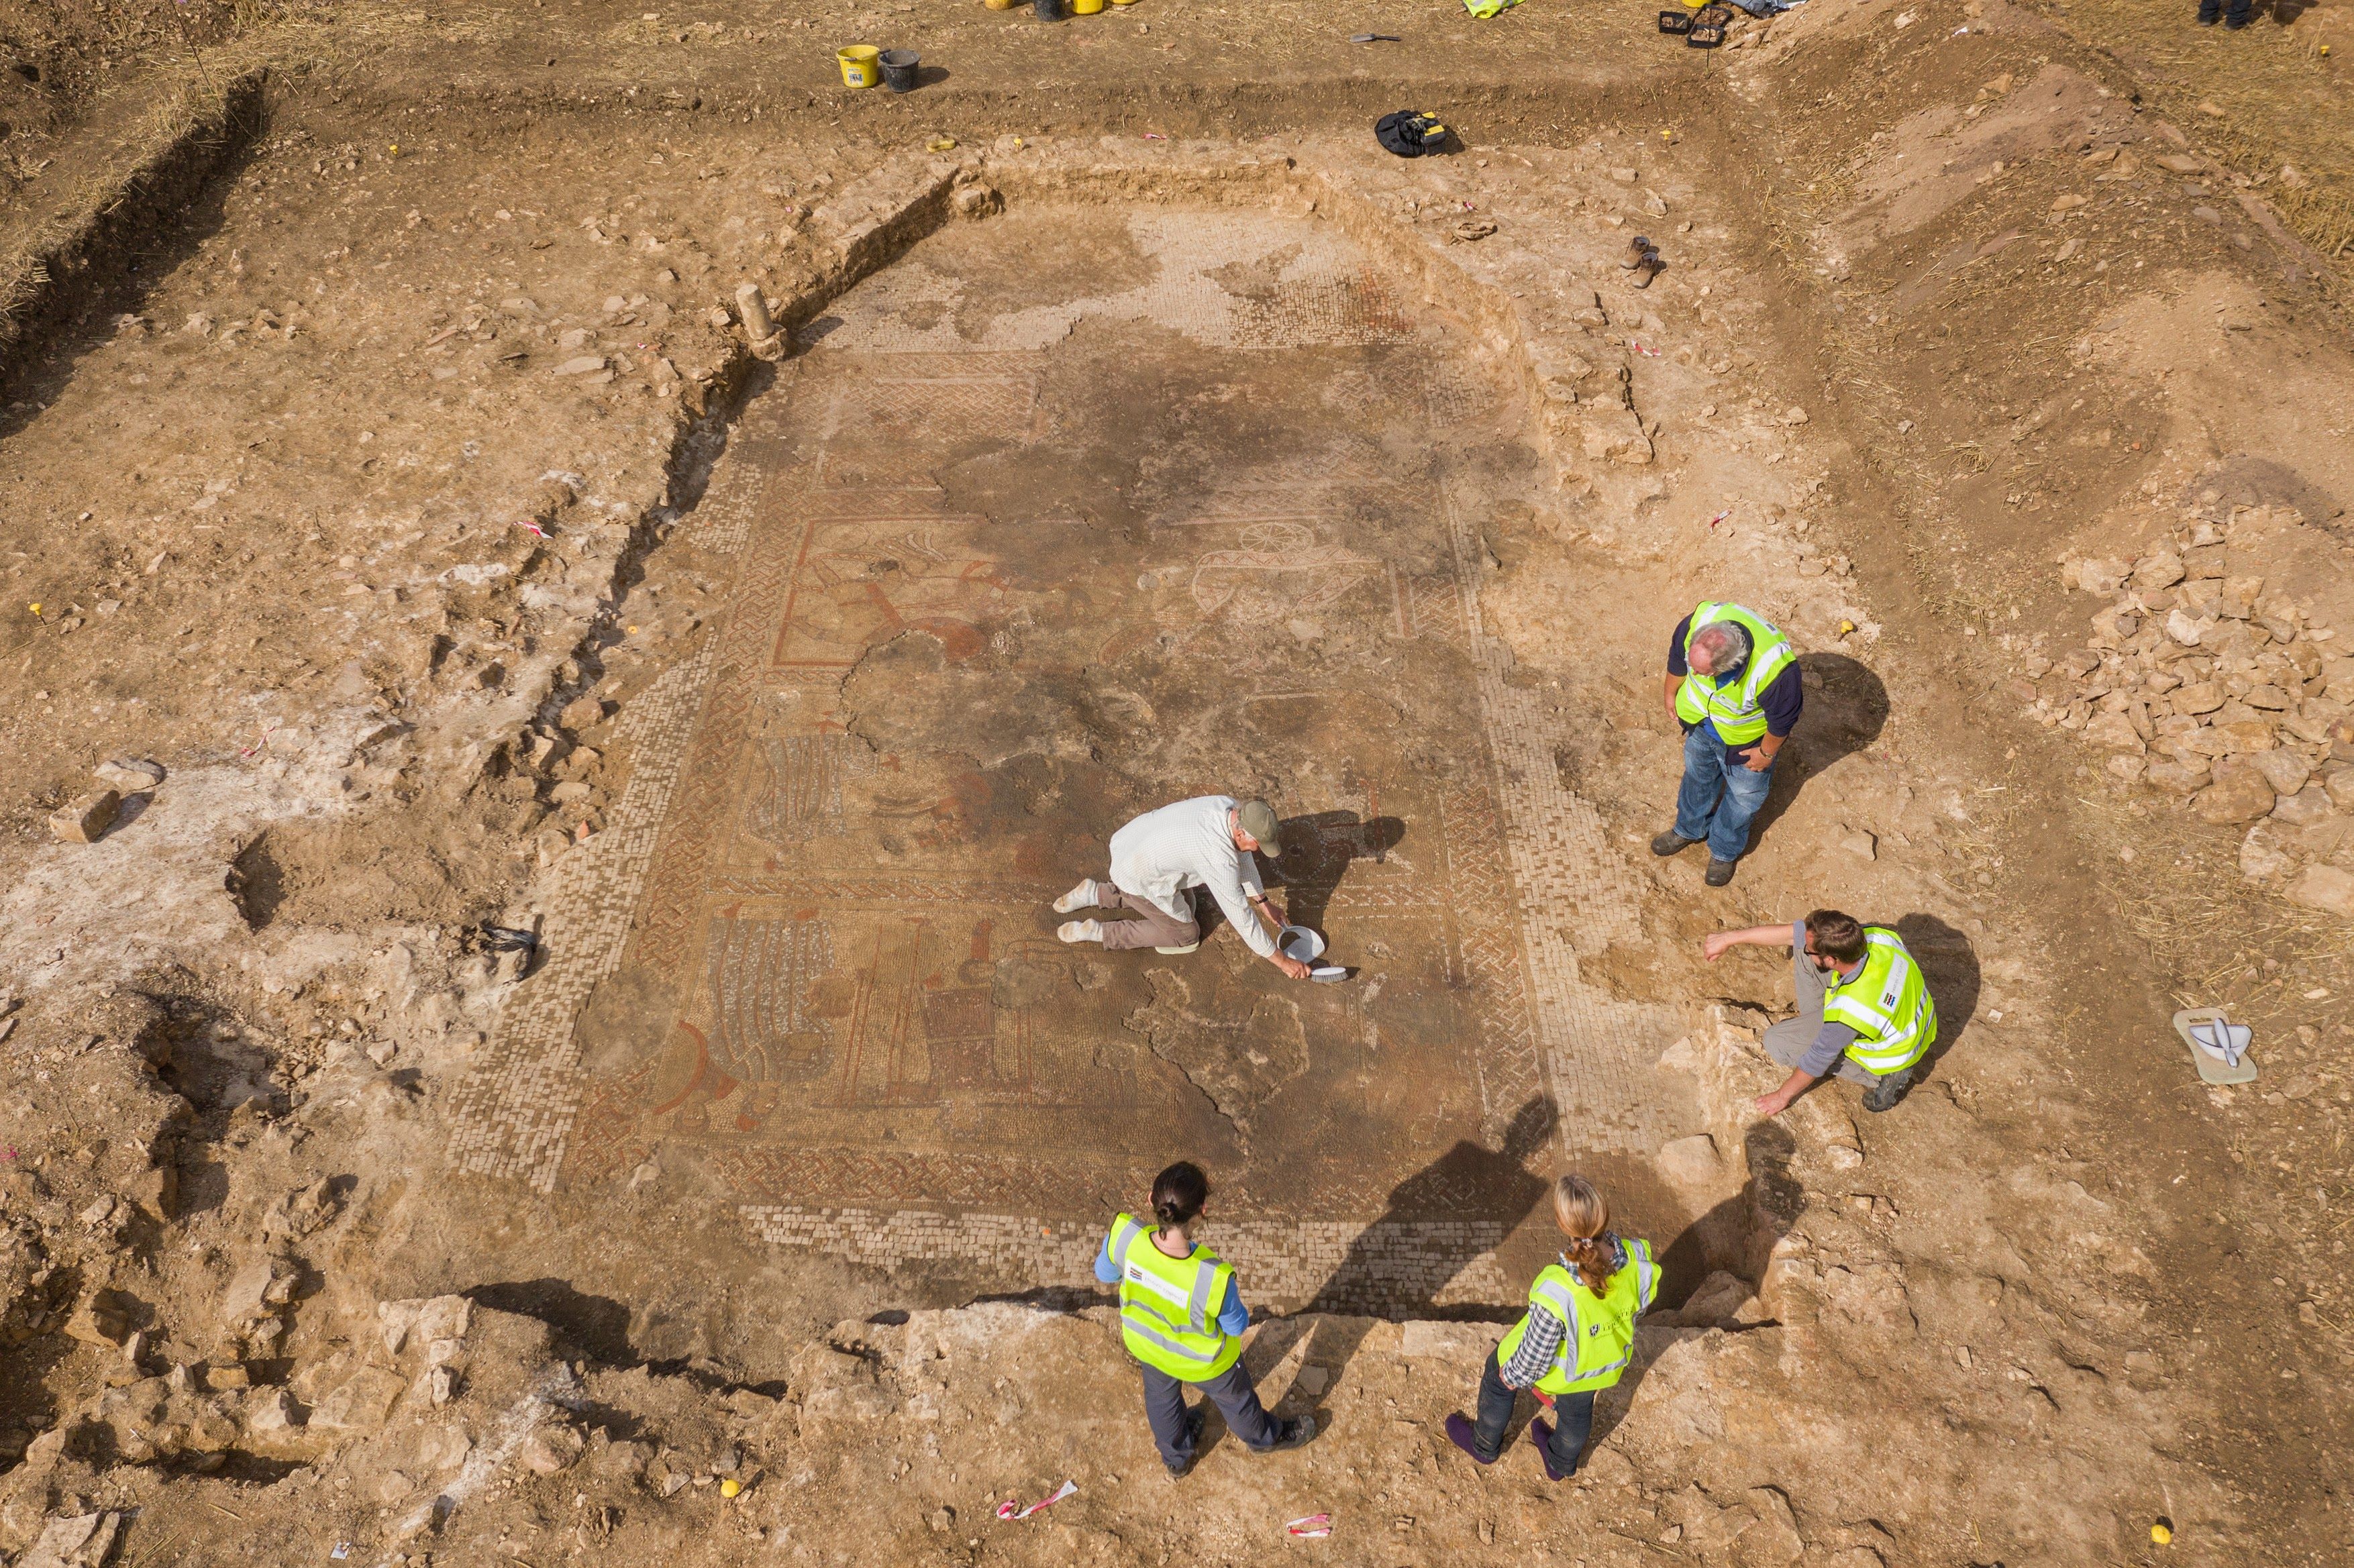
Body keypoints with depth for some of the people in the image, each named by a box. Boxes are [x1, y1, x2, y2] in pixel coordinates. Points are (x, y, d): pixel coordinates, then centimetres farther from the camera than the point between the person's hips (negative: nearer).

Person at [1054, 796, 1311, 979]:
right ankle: (1097, 932, 4)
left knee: (1184, 905, 28)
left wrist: (1262, 902, 14)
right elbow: (1240, 917, -24)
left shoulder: (1232, 807, -11)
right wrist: (1282, 961, -14)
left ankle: (1096, 894, 23)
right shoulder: (1220, 860, -33)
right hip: (1139, 877, -8)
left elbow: (1241, 854, 8)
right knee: (1186, 937, 9)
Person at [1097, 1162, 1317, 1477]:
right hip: (1201, 1362, -3)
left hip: (1144, 1343, 3)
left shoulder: (1125, 1235, -38)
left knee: (1161, 1395, 35)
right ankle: (1263, 1438, 63)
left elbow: (1104, 1274, -13)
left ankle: (1176, 1457, 65)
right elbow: (1236, 1325, -23)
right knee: (1234, 1397, 31)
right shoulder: (1214, 1279, -46)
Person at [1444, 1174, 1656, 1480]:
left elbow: (1535, 1354, -28)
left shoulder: (1556, 1293, -47)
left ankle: (1485, 1446, 54)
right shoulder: (1638, 1259, -33)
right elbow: (1642, 1305, -8)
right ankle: (1562, 1464, 65)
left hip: (1560, 1371, -4)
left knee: (1497, 1378, 28)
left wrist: (1513, 1376, -5)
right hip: (1606, 1366, 4)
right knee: (1578, 1409, 35)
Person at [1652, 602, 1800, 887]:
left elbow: (1783, 717, -24)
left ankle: (1724, 852, 50)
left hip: (1744, 741, -3)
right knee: (1697, 776, 28)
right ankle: (1690, 829, 57)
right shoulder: (1696, 623, -36)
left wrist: (1767, 752, -7)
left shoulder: (1776, 671, -46)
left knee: (1743, 796, 21)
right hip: (1699, 723, 3)